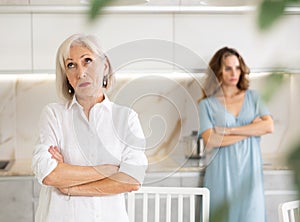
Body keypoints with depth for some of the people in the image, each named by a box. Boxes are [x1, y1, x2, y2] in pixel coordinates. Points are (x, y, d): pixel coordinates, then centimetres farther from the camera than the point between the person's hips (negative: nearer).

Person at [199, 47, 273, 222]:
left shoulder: (252, 97, 9)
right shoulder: (207, 104, 1)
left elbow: (269, 127, -5)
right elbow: (210, 141, -12)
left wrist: (228, 130, -11)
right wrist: (251, 130, -7)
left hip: (250, 171, 2)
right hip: (222, 173, -2)